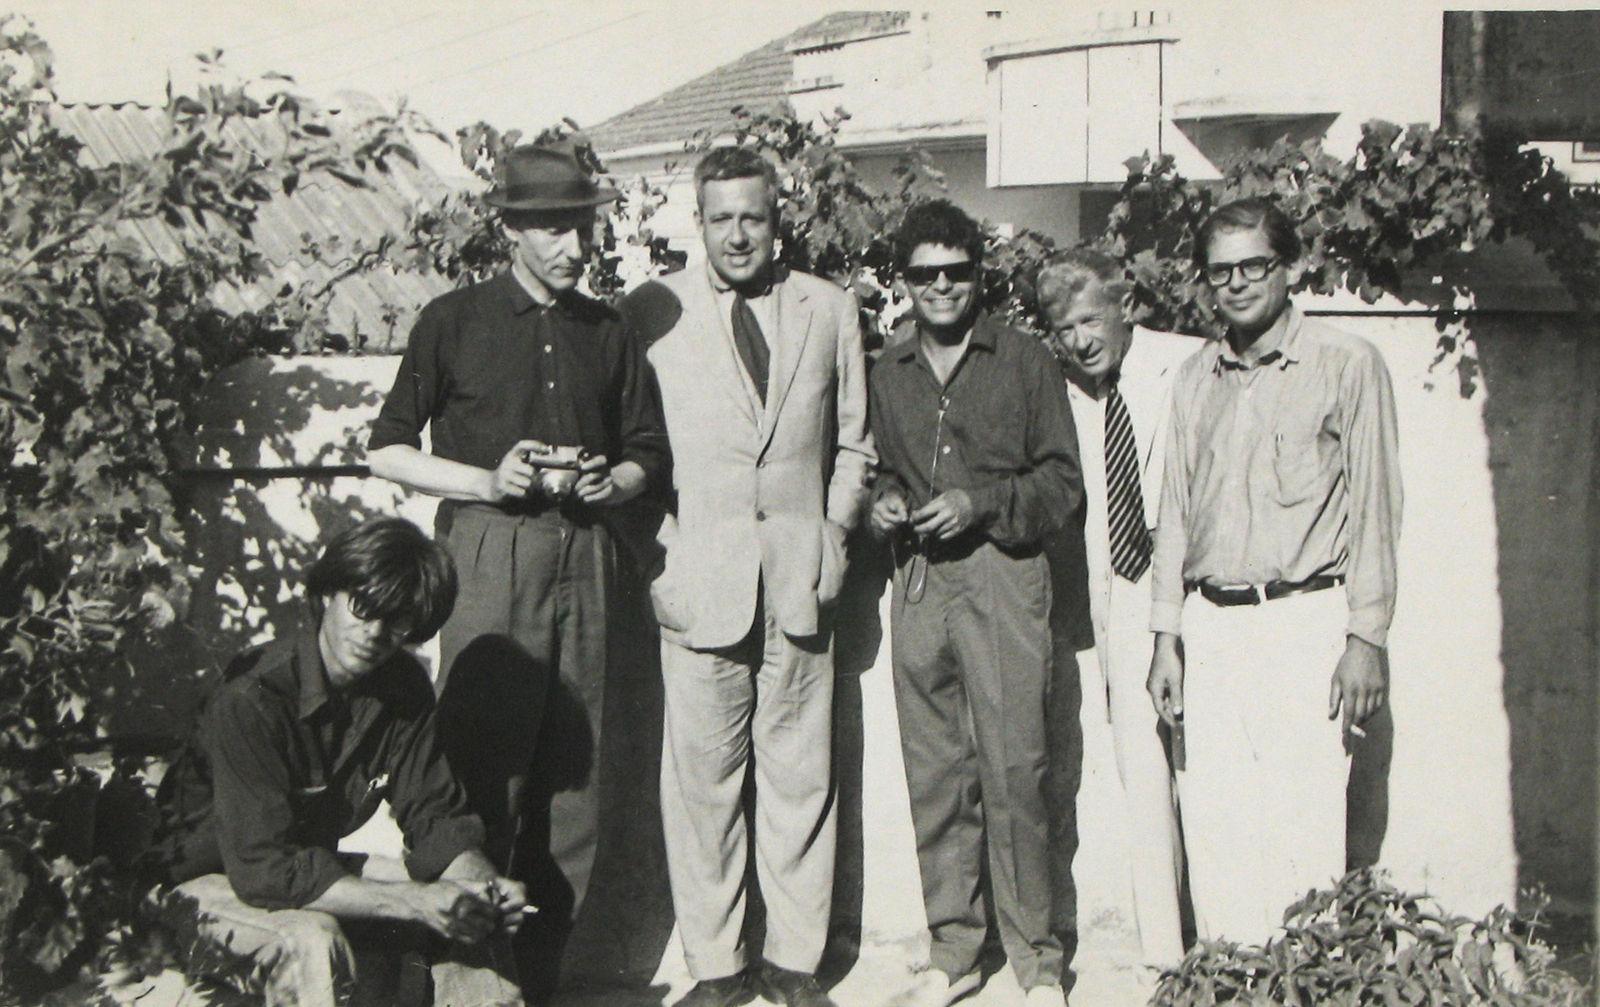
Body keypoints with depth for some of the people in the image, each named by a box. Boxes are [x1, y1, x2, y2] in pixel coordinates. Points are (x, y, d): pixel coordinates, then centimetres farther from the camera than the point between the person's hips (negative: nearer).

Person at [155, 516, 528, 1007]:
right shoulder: (251, 700, -28)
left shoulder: (404, 686, -7)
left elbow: (436, 816, -3)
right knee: (312, 939, -35)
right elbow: (263, 869, -32)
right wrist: (415, 902, -37)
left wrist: (485, 884, -26)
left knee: (471, 914, -10)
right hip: (217, 880, -6)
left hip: (319, 863, 6)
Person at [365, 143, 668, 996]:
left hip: (585, 557, 4)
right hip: (490, 552, -4)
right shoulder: (453, 323, 5)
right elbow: (388, 451, 5)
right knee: (483, 767, -7)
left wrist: (616, 481, -1)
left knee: (574, 767, 3)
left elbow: (648, 452, 22)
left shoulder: (606, 333, 16)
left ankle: (544, 960, 13)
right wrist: (488, 482, -9)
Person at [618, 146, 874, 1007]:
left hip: (801, 573, 2)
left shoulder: (830, 309, 11)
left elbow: (852, 441, 19)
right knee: (701, 774, 0)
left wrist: (834, 529, 7)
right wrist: (658, 542, -2)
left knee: (800, 773, 5)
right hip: (699, 573, -2)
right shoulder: (650, 310, 4)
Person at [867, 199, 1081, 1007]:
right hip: (918, 583, 4)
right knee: (932, 774, 5)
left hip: (1001, 574, -4)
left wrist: (981, 503, -11)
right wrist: (884, 502, 4)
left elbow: (1063, 482, 2)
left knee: (1013, 771, -7)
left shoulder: (1025, 361, 4)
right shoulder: (887, 375, 15)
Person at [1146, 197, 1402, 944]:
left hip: (1304, 620, -4)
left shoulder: (1346, 365, 1)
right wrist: (1166, 639, 11)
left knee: (1305, 824, -7)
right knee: (1211, 823, 3)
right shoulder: (1194, 379, 15)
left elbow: (1374, 509, -1)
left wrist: (1367, 637, -7)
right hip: (1209, 625, 4)